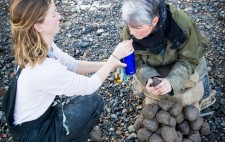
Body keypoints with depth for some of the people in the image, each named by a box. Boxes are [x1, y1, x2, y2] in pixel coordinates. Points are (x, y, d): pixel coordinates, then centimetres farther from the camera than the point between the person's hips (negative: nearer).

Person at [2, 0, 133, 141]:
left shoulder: (38, 47, -11)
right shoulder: (46, 69, -37)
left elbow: (73, 65, 1)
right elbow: (90, 86, -22)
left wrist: (109, 63, -5)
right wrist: (115, 56, -14)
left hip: (40, 111, 7)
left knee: (87, 96, 14)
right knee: (94, 100, 1)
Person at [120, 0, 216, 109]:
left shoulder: (181, 24, -38)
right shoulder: (128, 32, -31)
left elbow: (189, 59, -26)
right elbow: (135, 61, -17)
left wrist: (172, 81, -45)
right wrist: (147, 78, -39)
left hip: (182, 63, -2)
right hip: (153, 69, 2)